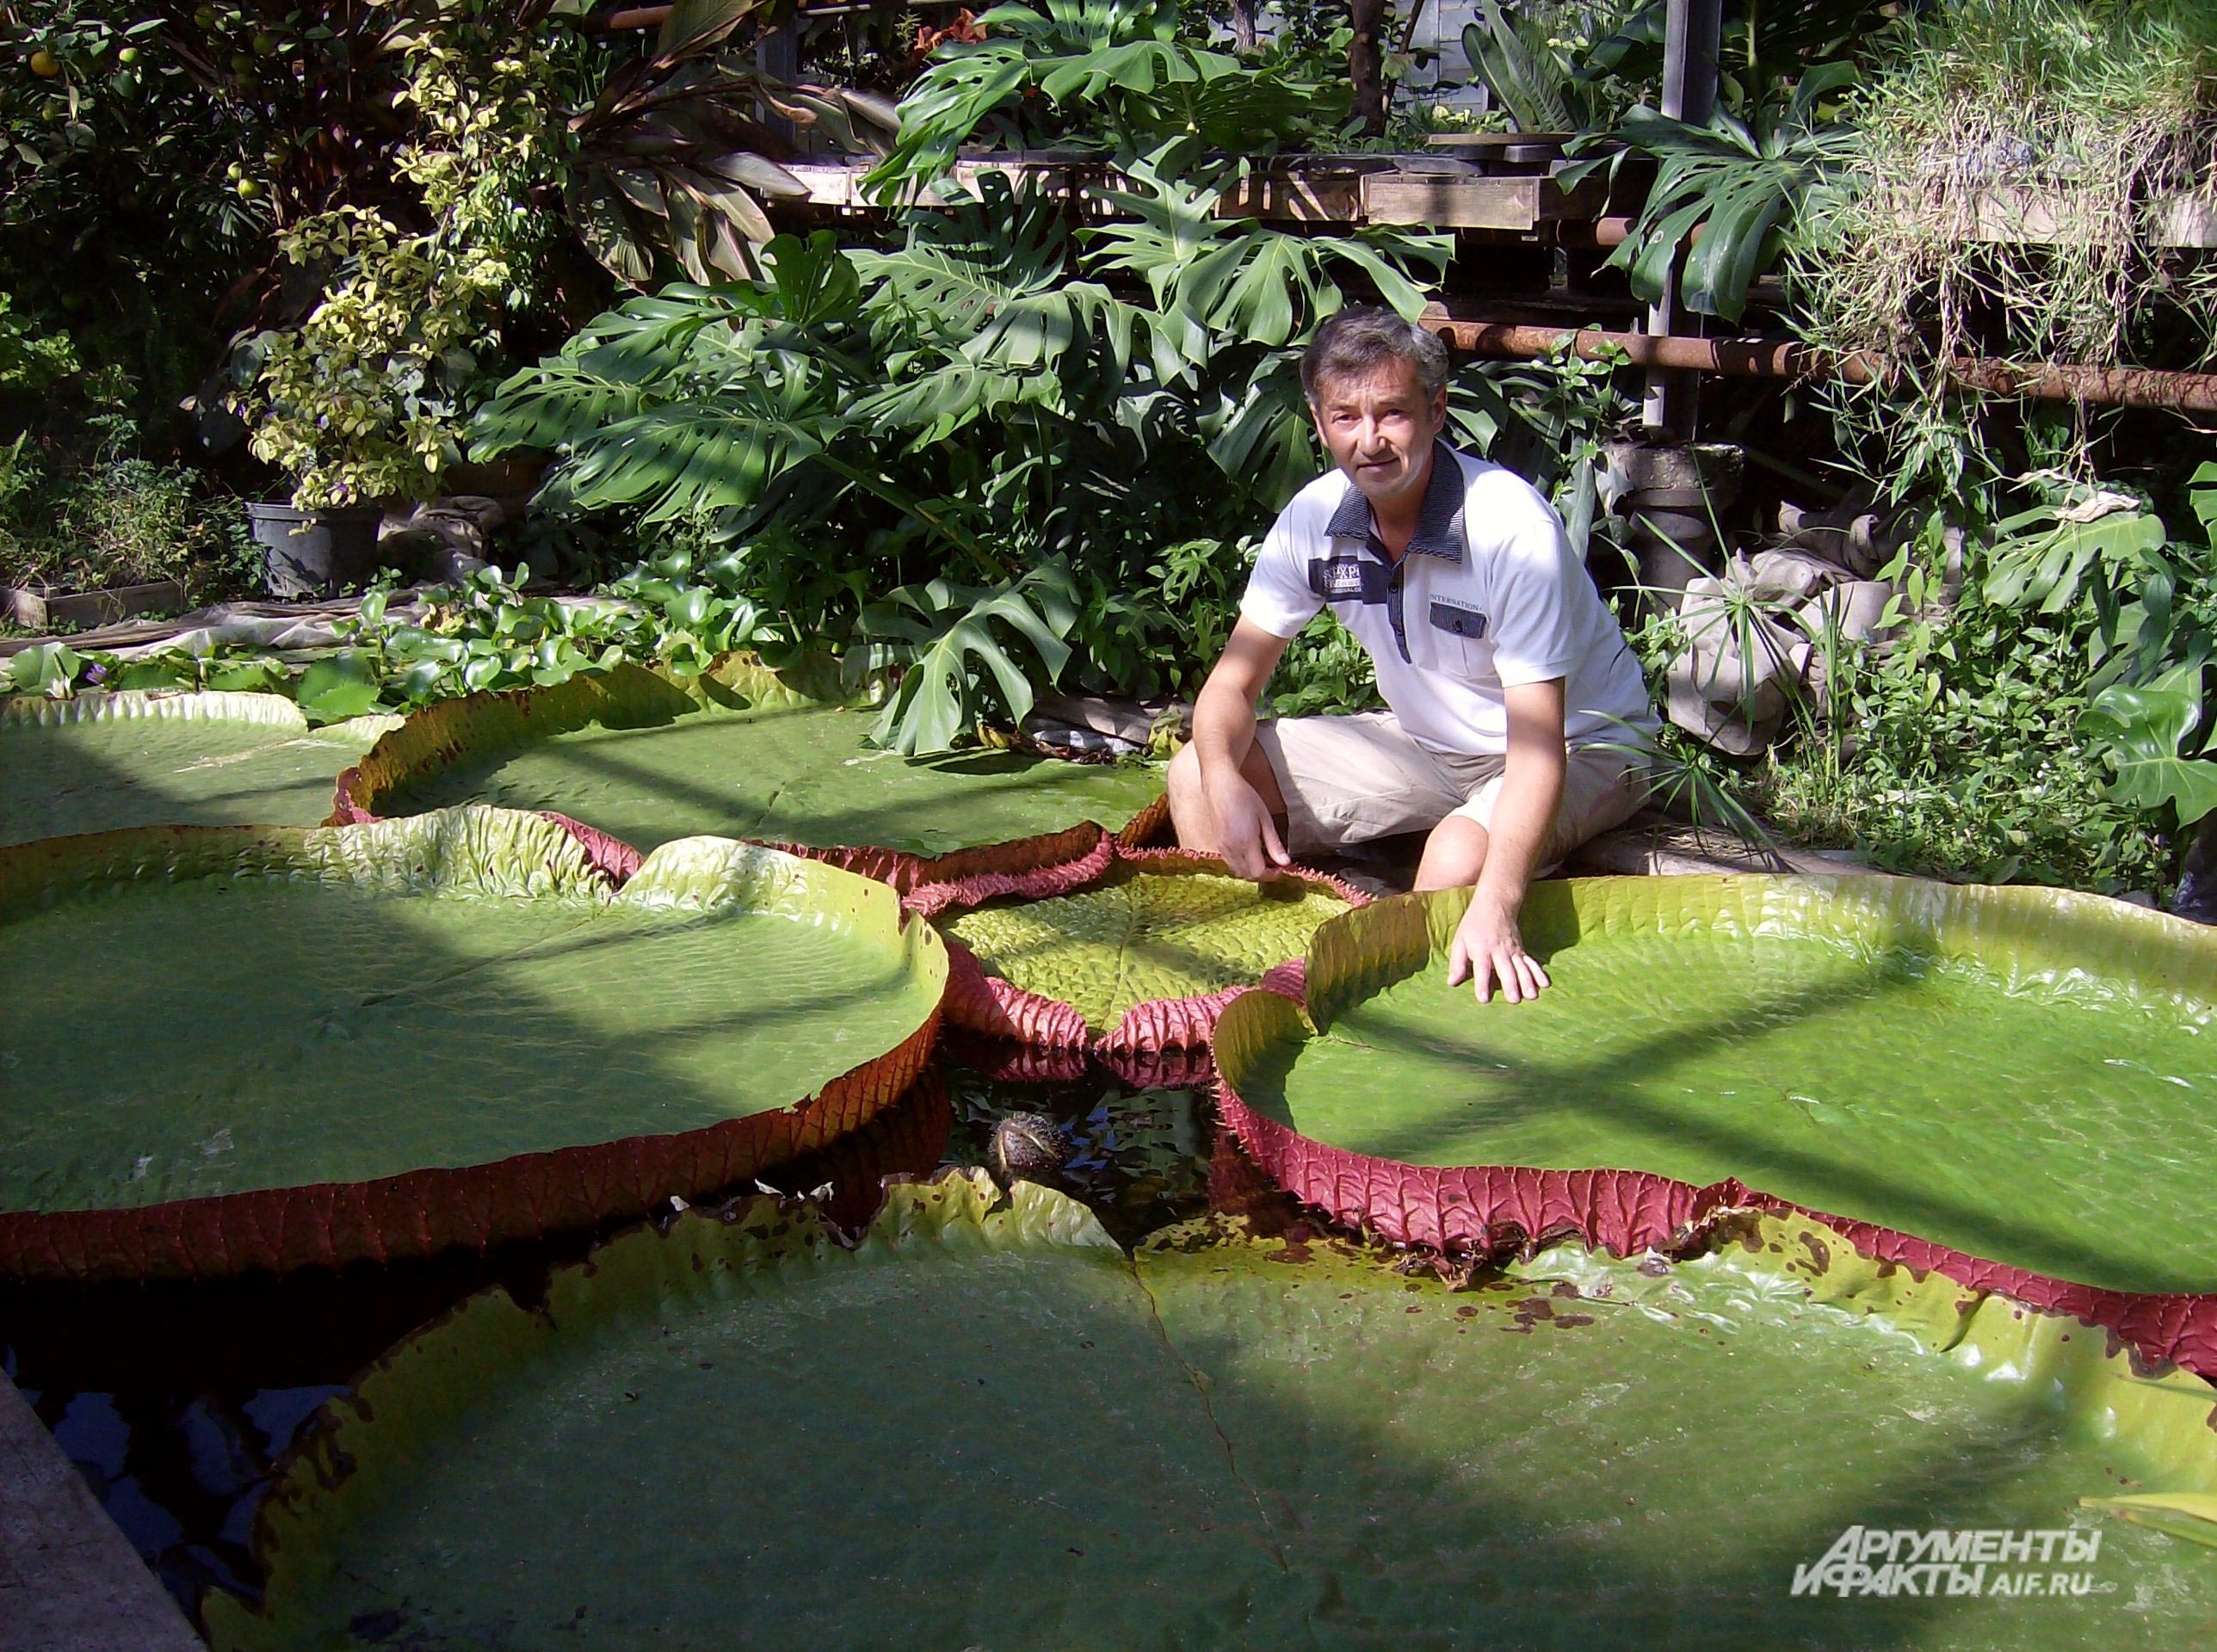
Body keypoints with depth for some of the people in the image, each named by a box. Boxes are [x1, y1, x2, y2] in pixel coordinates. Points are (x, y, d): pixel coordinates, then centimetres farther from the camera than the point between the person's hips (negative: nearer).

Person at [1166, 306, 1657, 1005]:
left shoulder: (1512, 528, -29)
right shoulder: (1315, 518, -12)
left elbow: (1538, 746, -33)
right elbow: (1233, 683, -5)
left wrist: (1495, 907, -47)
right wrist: (1225, 782, -28)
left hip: (1580, 747, -5)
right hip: (1429, 743, 6)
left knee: (1460, 852, -38)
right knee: (1196, 775, -9)